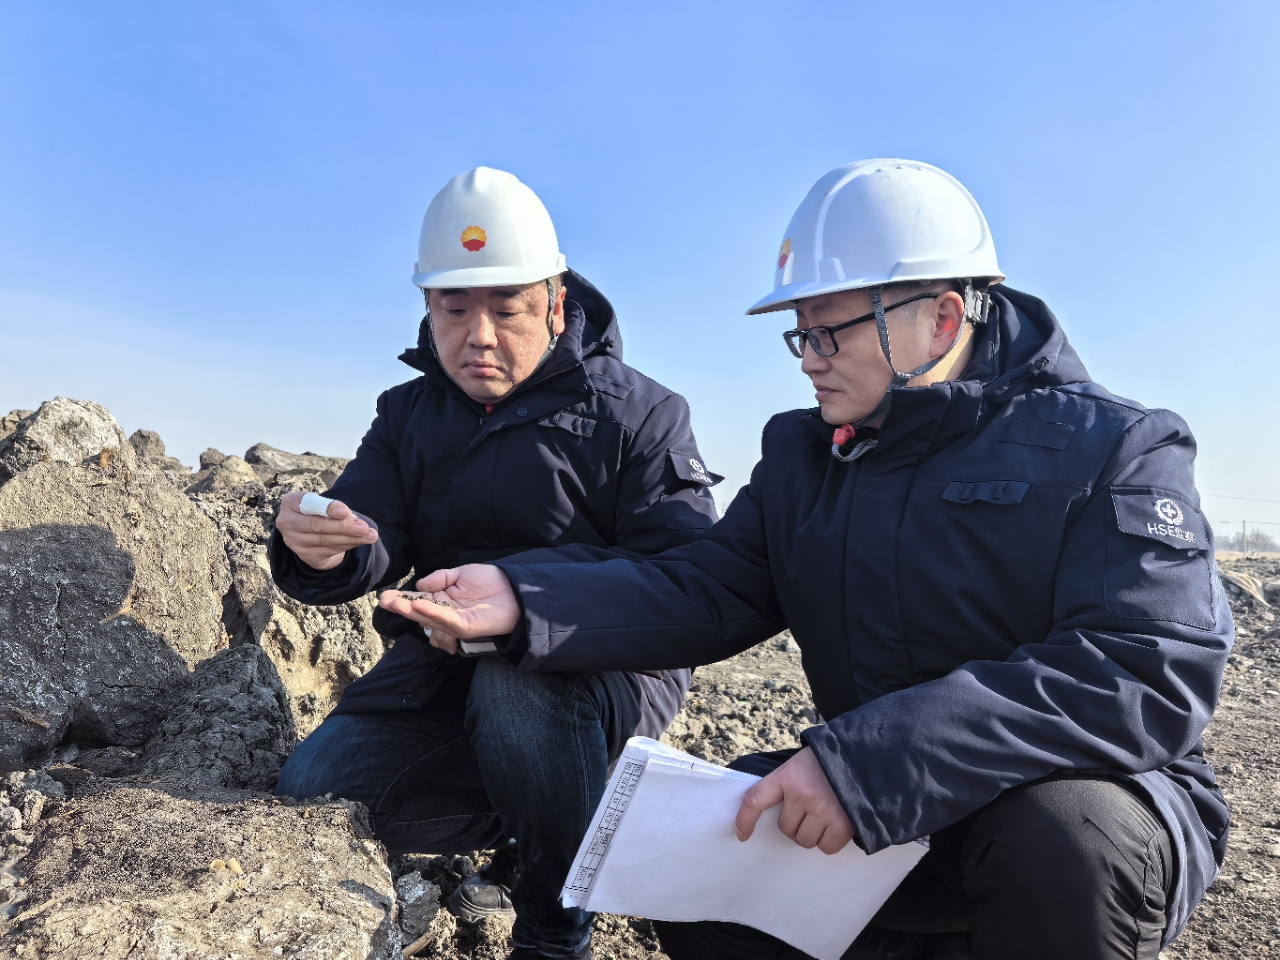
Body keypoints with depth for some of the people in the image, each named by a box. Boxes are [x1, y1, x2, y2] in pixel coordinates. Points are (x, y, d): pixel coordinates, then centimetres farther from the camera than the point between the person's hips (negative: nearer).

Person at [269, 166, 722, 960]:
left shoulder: (638, 412, -8)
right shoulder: (409, 413, 9)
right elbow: (373, 552, -2)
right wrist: (323, 550, -28)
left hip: (608, 667, -4)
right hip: (449, 667, 5)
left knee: (516, 683, -36)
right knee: (311, 791, -11)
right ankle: (525, 827, 9)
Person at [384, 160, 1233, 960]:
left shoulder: (1113, 451, -14)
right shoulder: (804, 456, 3)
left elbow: (1157, 677, -27)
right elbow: (704, 591, -4)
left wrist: (865, 759, -37)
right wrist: (525, 601, -20)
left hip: (1099, 804, -4)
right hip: (883, 808, 5)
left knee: (1058, 833, -35)